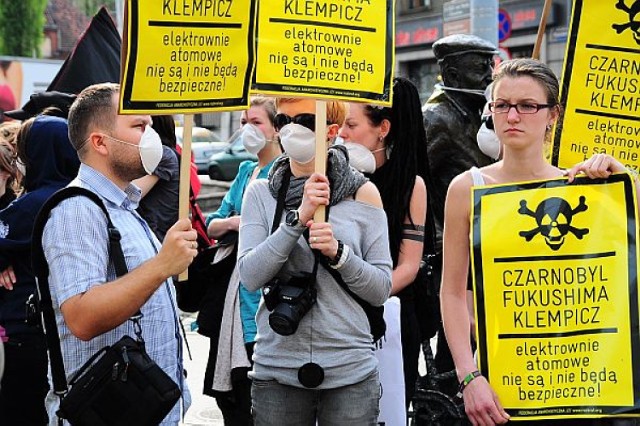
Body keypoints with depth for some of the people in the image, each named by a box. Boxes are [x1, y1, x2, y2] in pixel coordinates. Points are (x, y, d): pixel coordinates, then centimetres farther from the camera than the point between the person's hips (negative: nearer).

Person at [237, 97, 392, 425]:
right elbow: (250, 276, -9)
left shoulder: (362, 193, 1)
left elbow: (381, 289, -1)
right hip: (276, 370, 1)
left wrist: (337, 253, -16)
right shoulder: (260, 193, 4)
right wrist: (298, 219, -18)